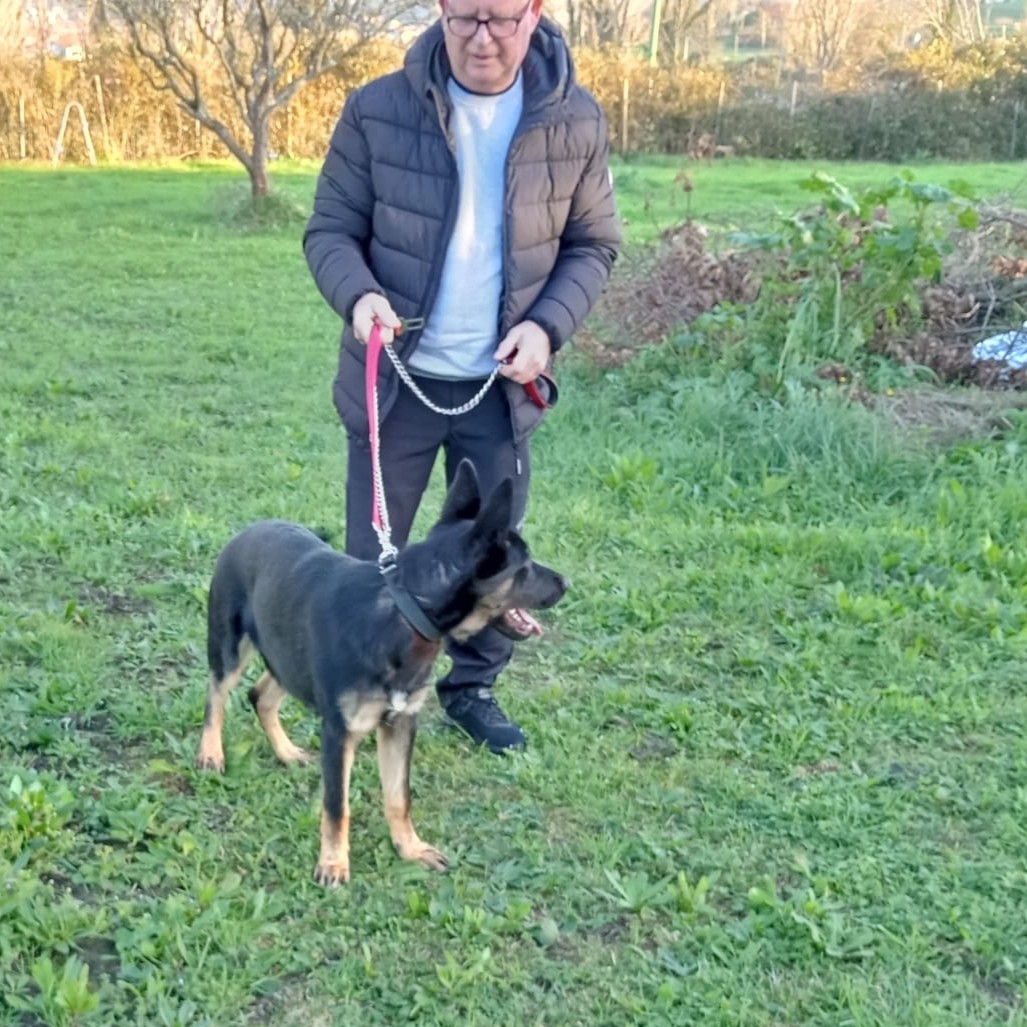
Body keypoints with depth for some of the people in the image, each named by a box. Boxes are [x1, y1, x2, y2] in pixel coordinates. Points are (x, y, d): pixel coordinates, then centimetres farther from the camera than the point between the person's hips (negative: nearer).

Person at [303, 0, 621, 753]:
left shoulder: (576, 121, -6)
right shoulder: (378, 111, -10)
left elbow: (593, 245, 4)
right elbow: (331, 229, -3)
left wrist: (548, 326, -13)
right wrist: (358, 294, -25)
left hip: (502, 384, 2)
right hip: (397, 377, -1)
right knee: (373, 551, 10)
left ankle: (473, 687, 35)